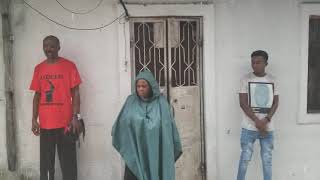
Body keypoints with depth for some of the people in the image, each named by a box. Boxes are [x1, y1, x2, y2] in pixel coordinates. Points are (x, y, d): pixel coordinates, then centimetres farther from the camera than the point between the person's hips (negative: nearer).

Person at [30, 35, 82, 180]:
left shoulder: (69, 66, -2)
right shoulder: (39, 68, 9)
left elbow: (75, 93, -3)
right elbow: (37, 95, 12)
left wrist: (76, 117, -11)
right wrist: (34, 119, 5)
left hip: (65, 123, -3)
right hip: (45, 124, 4)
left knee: (68, 162, 4)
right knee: (46, 162, 12)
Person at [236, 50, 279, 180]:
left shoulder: (272, 80, 4)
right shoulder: (246, 79, -4)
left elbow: (275, 102, 3)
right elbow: (243, 103, -9)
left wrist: (266, 120, -11)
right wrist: (257, 121, -15)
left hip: (268, 127, 2)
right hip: (249, 127, -2)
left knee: (267, 159, 10)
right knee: (245, 158, 5)